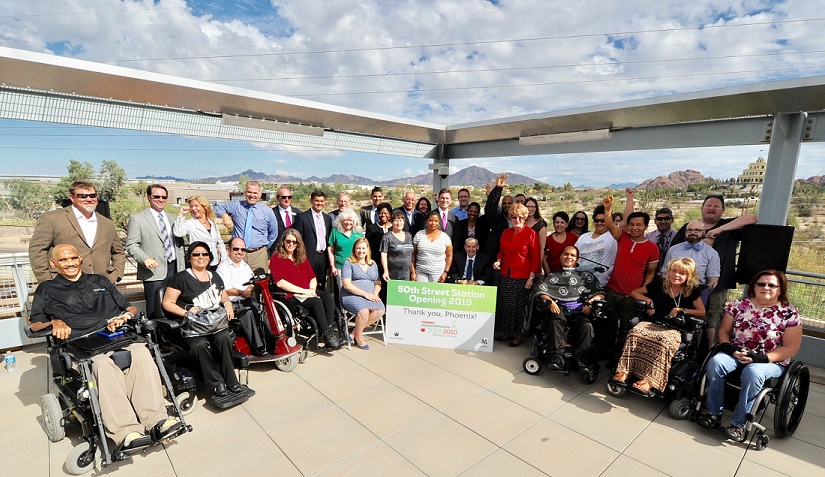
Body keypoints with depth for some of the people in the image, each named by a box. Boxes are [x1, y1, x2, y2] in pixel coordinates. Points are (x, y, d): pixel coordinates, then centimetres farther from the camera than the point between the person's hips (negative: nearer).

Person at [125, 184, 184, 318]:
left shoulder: (173, 218, 17)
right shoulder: (137, 218, 1)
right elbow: (131, 245, -4)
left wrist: (182, 269, 14)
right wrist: (145, 258, -22)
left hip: (175, 269, 5)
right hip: (154, 271, -4)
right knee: (155, 315, 0)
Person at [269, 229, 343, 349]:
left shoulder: (302, 257, 21)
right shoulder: (276, 258, 2)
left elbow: (313, 277, 17)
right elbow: (280, 282, -11)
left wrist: (312, 289, -6)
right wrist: (304, 291, -15)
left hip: (307, 292, 6)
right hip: (290, 296, -6)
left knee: (328, 297, -23)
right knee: (316, 301, -31)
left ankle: (329, 329, -30)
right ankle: (327, 335, -24)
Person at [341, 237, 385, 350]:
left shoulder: (373, 264, 19)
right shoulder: (348, 263, 2)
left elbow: (378, 283, 19)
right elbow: (347, 285, -8)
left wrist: (375, 294, -3)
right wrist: (365, 294, -14)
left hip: (370, 296, 5)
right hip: (351, 296, -5)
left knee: (380, 310, -26)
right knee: (364, 310, -34)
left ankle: (355, 332, -7)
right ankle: (358, 337, -5)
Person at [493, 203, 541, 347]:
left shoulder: (531, 233, -6)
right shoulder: (505, 233, 9)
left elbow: (536, 257, -6)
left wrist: (531, 277, -11)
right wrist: (498, 261, 1)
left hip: (522, 276, -5)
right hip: (506, 275, 5)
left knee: (519, 305, 2)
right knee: (505, 304, 10)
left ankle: (518, 334, 18)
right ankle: (507, 331, 24)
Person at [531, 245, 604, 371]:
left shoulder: (586, 275, 28)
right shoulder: (553, 275, 26)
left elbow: (600, 294, 15)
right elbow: (540, 291, 9)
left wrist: (590, 303, -5)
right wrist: (550, 301, -11)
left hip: (579, 311, 1)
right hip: (559, 309, -1)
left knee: (587, 325, -33)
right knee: (556, 321, -35)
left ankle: (582, 362, -35)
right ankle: (557, 358, -42)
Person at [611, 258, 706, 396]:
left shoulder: (692, 291, 10)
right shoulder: (659, 283, 12)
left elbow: (702, 313, 9)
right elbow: (634, 293, 19)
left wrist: (681, 310, -2)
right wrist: (648, 300, 2)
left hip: (674, 328, -1)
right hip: (653, 323, 2)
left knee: (664, 341, -39)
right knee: (635, 333, -34)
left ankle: (649, 380, -43)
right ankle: (624, 372, -39)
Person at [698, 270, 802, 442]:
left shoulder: (789, 314, -1)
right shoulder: (739, 305, 6)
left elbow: (790, 348, -4)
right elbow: (723, 331, 9)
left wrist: (761, 358, -18)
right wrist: (729, 348, -12)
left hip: (771, 361, -2)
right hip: (736, 354, 3)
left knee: (752, 372, -36)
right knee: (715, 362, -29)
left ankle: (739, 424, -23)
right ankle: (713, 413, -17)